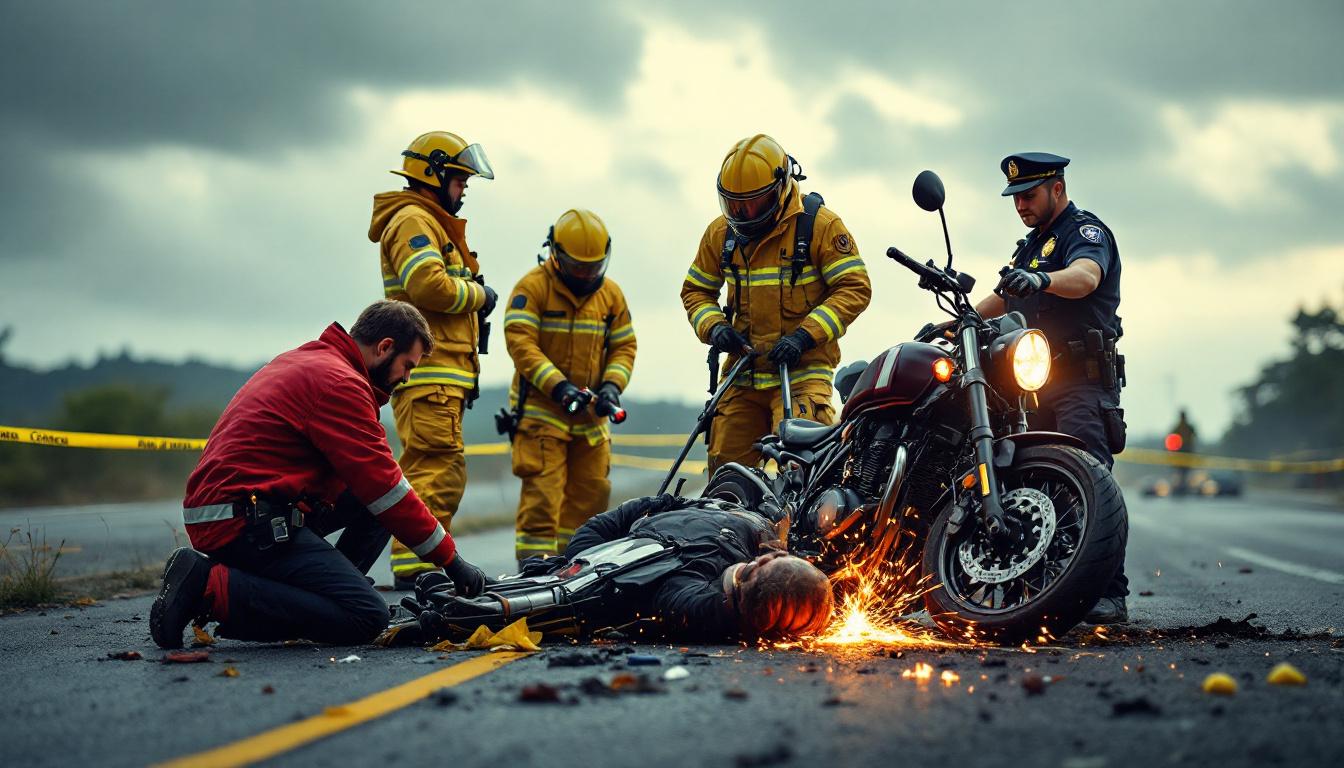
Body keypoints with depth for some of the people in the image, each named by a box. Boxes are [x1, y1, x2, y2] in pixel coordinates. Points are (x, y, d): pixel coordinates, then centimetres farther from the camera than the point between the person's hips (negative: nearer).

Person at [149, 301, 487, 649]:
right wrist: (450, 559, -6)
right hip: (248, 519, -10)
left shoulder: (301, 360, 19)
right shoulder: (339, 381, -12)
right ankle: (210, 588, -15)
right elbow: (383, 486, -12)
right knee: (367, 617, -18)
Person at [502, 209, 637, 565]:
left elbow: (624, 345, 13)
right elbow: (521, 343, -15)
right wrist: (558, 386, -25)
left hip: (591, 412, 6)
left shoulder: (611, 293, 11)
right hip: (540, 407, -5)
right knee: (542, 487, -12)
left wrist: (612, 385, -7)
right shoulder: (533, 287, -6)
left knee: (592, 489, 7)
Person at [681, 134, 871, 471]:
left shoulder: (820, 224, -6)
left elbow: (854, 288, -8)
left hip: (802, 369, -5)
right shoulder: (721, 232, 9)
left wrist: (803, 336, -17)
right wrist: (714, 327, -1)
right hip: (743, 372, 5)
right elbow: (696, 290, 21)